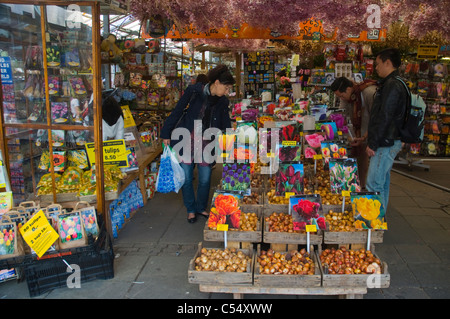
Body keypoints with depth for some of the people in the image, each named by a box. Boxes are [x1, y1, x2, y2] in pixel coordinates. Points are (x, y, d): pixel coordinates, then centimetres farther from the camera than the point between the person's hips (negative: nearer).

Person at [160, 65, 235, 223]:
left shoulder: (222, 102, 2)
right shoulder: (194, 91, -9)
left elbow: (226, 126, 9)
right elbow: (177, 112, -5)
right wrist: (166, 134, -4)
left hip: (206, 143, 3)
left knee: (205, 178, 5)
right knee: (186, 176, 4)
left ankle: (201, 207, 29)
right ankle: (191, 210, 24)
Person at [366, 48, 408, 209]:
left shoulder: (392, 85, -17)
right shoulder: (392, 83, 17)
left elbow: (384, 117, -22)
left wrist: (372, 143, -19)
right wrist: (371, 139, 22)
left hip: (386, 144, -11)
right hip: (388, 142, 11)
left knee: (373, 185, -9)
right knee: (383, 182, 18)